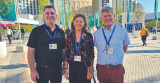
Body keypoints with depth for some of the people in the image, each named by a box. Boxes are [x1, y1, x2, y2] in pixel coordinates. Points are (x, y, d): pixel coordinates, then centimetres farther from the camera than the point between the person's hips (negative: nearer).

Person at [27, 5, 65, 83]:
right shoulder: (36, 31, -4)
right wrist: (33, 70, -10)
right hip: (41, 69, -2)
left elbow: (64, 50, 9)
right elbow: (31, 51, -5)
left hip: (57, 69, 3)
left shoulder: (61, 32, 5)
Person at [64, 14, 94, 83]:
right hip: (72, 66, 2)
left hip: (85, 67, -1)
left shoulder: (88, 35, -4)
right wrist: (65, 68, 2)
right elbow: (66, 53, 4)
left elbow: (92, 53, 2)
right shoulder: (69, 36, 1)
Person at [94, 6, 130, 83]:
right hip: (101, 69, 1)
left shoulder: (122, 31, -1)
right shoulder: (97, 33, 2)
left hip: (117, 69, -1)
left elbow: (125, 49, 10)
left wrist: (113, 51, 6)